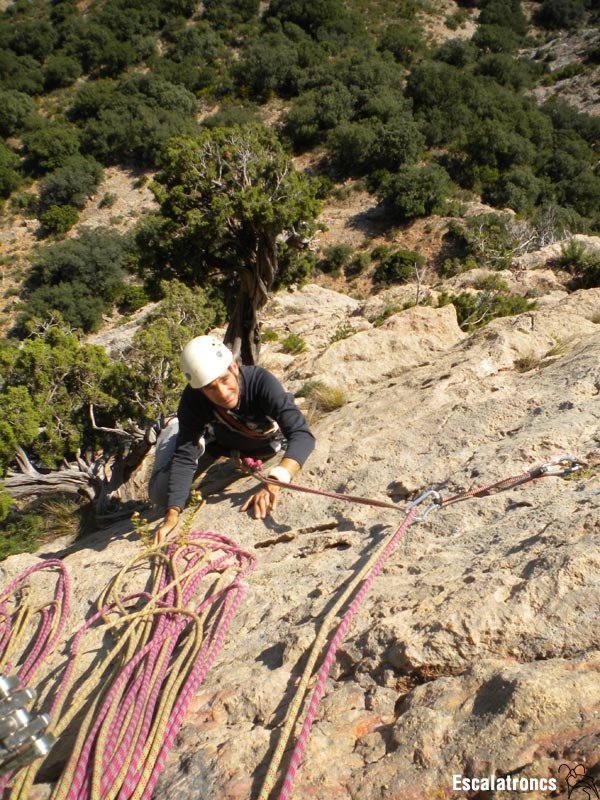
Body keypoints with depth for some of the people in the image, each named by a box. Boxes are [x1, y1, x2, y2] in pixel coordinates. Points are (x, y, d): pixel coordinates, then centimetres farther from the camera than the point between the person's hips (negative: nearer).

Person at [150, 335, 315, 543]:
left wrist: (272, 485, -66)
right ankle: (175, 431, 23)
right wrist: (172, 514, -47)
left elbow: (302, 435, -51)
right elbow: (184, 457, -34)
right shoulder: (192, 400, -36)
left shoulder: (260, 381, -43)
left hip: (265, 441, 2)